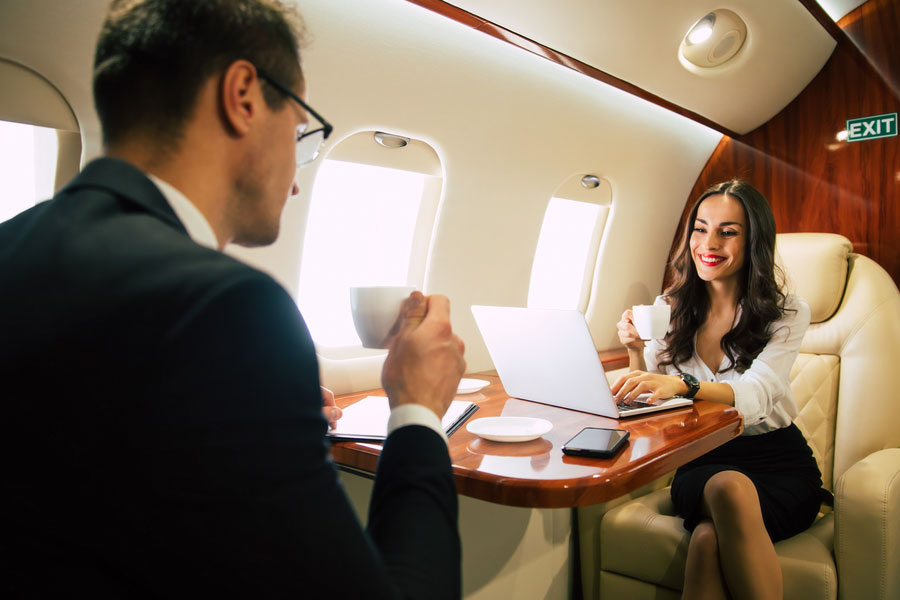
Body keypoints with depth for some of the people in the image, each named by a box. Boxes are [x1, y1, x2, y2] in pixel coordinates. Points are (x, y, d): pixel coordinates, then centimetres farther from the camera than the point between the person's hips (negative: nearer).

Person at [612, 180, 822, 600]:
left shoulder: (788, 314, -1)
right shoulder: (671, 308, 6)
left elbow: (755, 395, -20)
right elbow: (650, 401, 4)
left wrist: (682, 384, -41)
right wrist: (636, 352, -17)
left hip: (777, 461, -1)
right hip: (700, 462, 2)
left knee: (709, 538, -34)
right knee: (724, 486, -36)